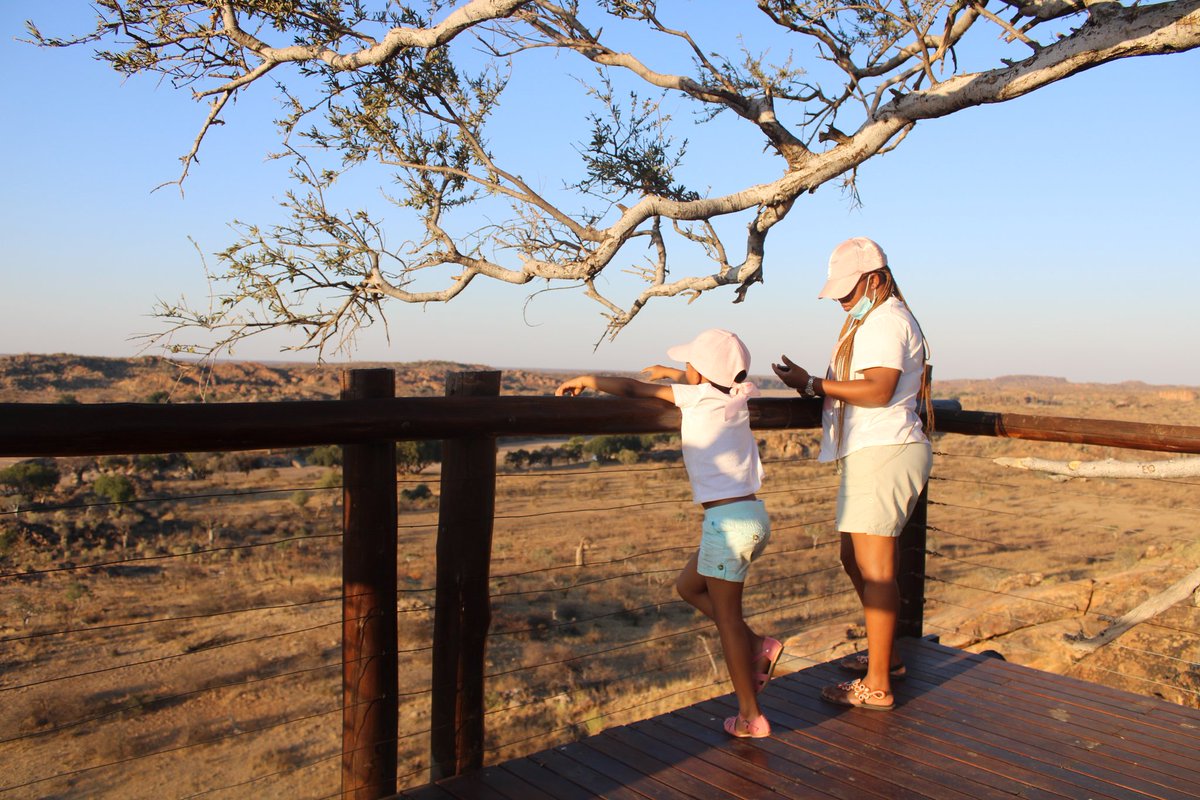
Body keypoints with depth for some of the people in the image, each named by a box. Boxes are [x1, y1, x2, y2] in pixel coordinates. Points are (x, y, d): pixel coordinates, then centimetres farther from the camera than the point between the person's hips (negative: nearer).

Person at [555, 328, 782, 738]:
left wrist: (588, 379, 9)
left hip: (729, 521, -8)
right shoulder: (736, 396, 9)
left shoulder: (699, 397, -9)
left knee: (726, 616, 2)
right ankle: (758, 646, 19)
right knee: (688, 585, 22)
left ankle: (750, 716, 10)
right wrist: (672, 374, 43)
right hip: (753, 515, 8)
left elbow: (632, 388, -4)